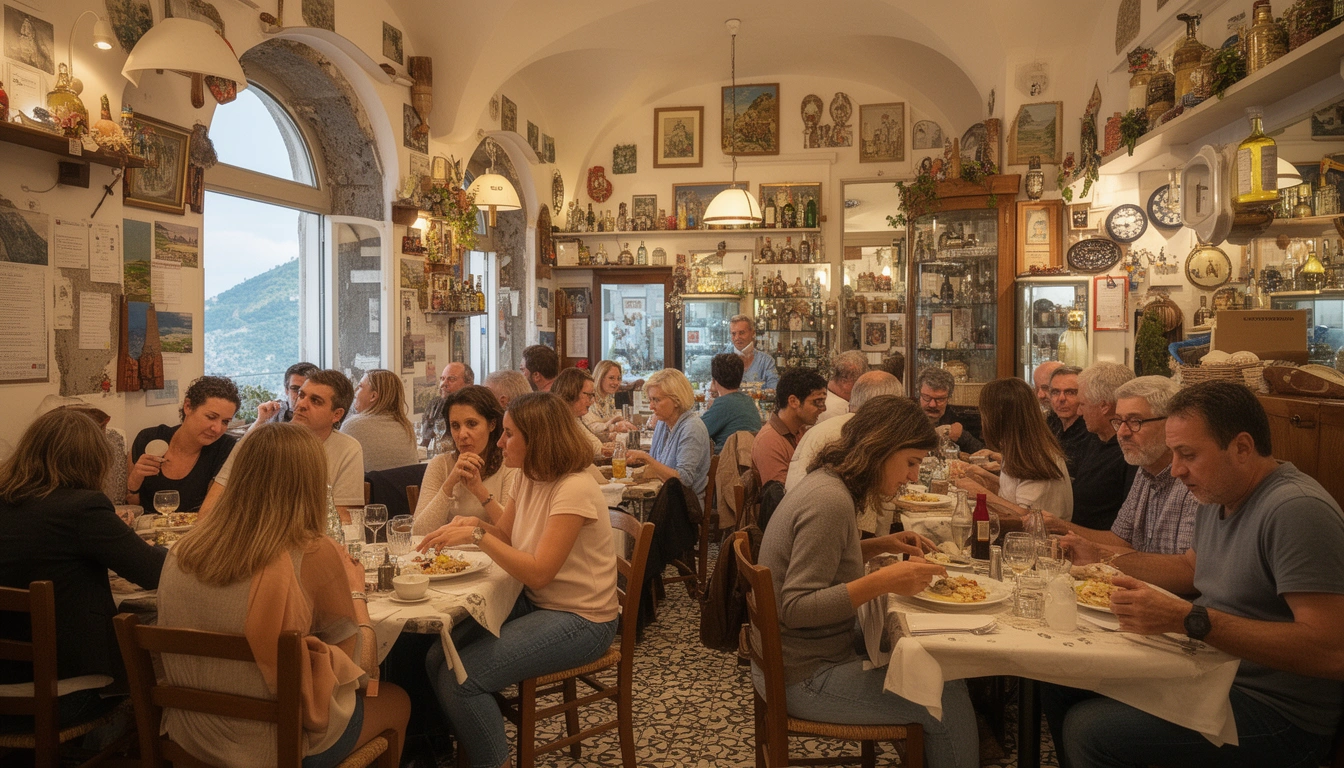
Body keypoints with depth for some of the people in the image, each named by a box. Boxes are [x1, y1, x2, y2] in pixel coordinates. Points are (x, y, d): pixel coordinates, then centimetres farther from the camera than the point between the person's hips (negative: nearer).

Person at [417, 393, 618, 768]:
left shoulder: (575, 489, -23)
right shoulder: (529, 477, 4)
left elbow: (538, 573, -27)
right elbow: (505, 534, 13)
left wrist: (477, 535, -25)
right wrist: (475, 523, -8)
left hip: (579, 620, -8)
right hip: (534, 602, 8)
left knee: (460, 678, -17)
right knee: (437, 658, -3)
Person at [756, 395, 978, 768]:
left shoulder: (826, 482, 5)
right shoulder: (829, 501, -24)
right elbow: (797, 608, -25)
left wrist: (879, 545, 6)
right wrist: (883, 581, -31)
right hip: (804, 679, -9)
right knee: (949, 704, -7)